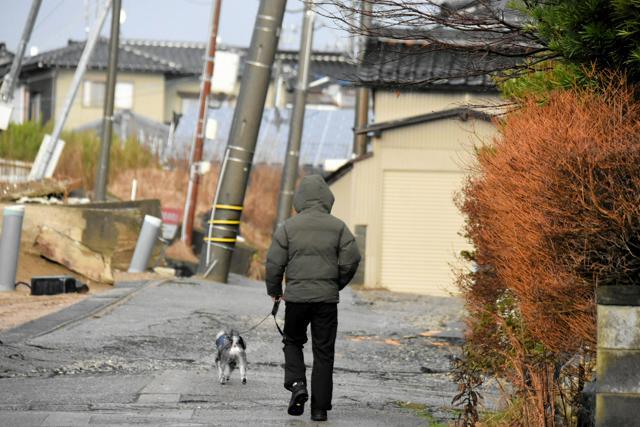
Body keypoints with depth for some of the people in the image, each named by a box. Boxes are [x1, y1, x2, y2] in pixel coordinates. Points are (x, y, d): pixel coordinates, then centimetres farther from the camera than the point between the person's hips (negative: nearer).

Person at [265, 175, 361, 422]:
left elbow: (274, 262, -3)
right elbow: (351, 260, -2)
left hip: (296, 296, -1)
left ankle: (297, 384, -4)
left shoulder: (288, 227, -3)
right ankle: (319, 408, 5)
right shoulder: (338, 227, -1)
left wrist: (274, 290, 13)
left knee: (293, 342, 20)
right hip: (327, 298, 1)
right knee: (323, 352, 6)